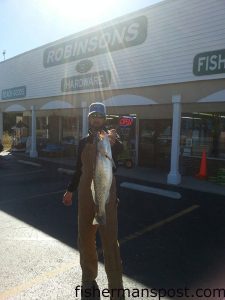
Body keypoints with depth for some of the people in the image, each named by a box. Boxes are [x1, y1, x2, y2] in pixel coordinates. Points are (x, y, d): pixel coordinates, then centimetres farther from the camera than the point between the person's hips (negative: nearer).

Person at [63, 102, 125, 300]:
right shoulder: (84, 142, 11)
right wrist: (70, 190, 18)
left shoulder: (111, 136, -3)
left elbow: (119, 149, -29)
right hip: (86, 192, 5)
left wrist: (112, 141, -51)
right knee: (85, 237, 14)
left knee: (109, 239, -2)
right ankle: (89, 279, 34)